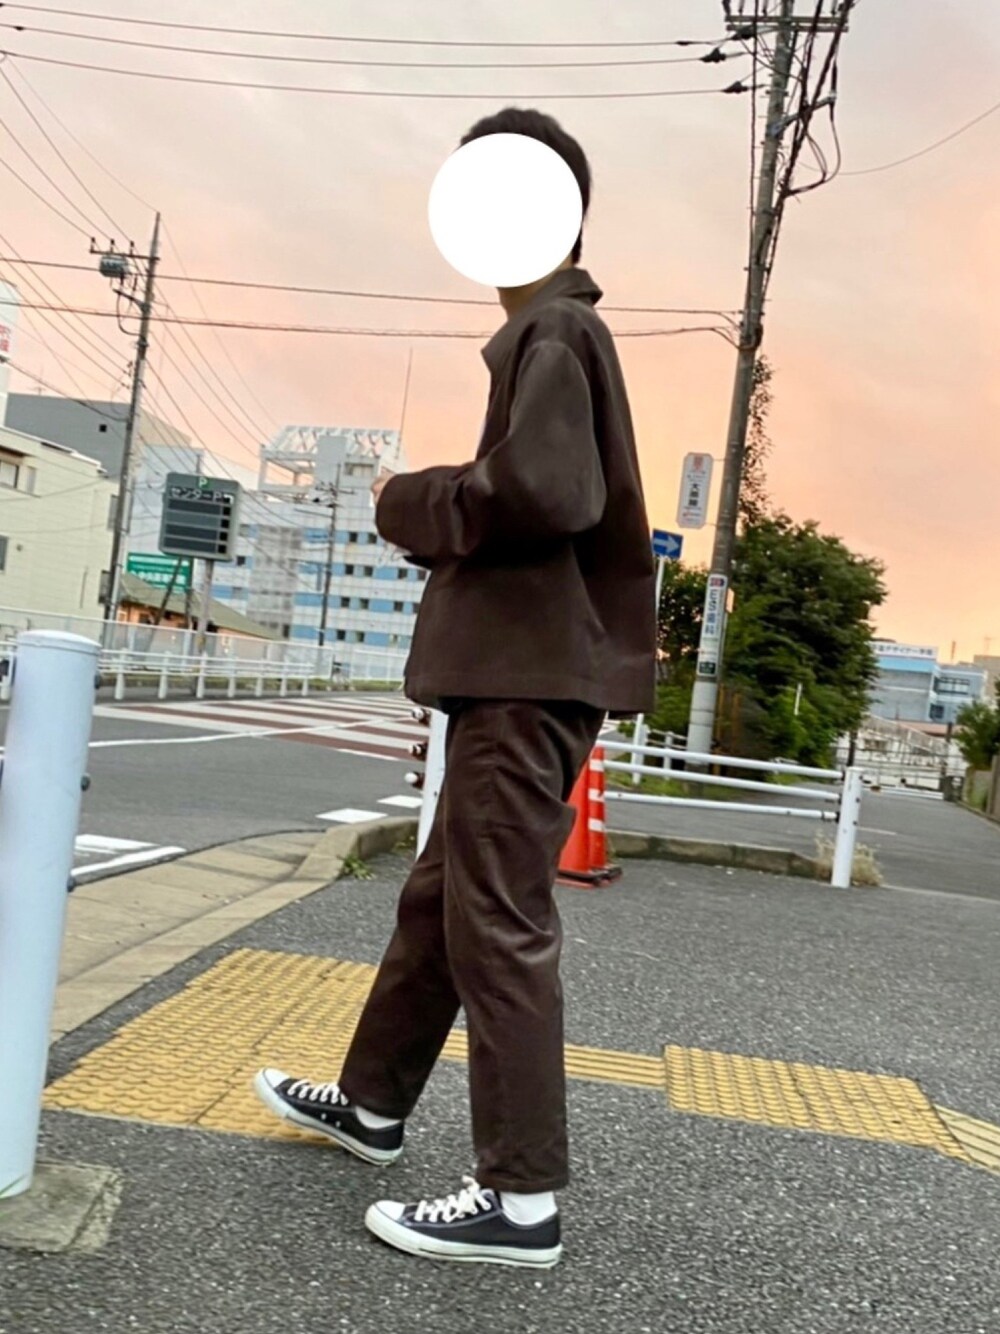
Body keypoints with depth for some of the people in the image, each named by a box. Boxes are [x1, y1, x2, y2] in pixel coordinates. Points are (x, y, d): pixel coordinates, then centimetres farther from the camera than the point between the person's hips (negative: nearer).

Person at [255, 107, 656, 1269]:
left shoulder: (550, 330, -9)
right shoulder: (558, 333, 23)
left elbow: (542, 491, -24)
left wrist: (410, 504, -9)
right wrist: (436, 508, 11)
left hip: (533, 675, -10)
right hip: (521, 669, 10)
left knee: (498, 923, -6)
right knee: (439, 901, 17)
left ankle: (521, 1198, 5)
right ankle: (373, 1104, 32)